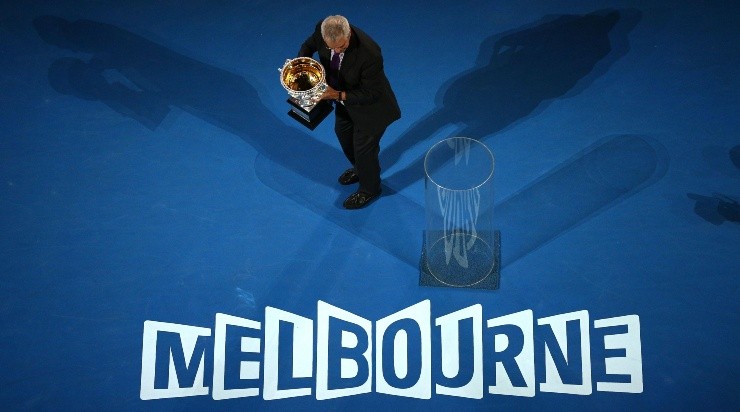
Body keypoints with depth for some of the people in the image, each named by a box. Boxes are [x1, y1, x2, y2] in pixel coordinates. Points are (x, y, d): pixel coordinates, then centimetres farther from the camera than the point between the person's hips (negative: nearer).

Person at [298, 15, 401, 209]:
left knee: (364, 147, 11)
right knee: (342, 132, 28)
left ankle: (369, 189, 41)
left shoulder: (369, 53, -42)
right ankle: (359, 169, 59)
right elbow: (308, 45, -1)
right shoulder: (321, 30, -25)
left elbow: (370, 94, -29)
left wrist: (338, 95, -34)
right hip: (343, 95, 7)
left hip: (369, 106, -7)